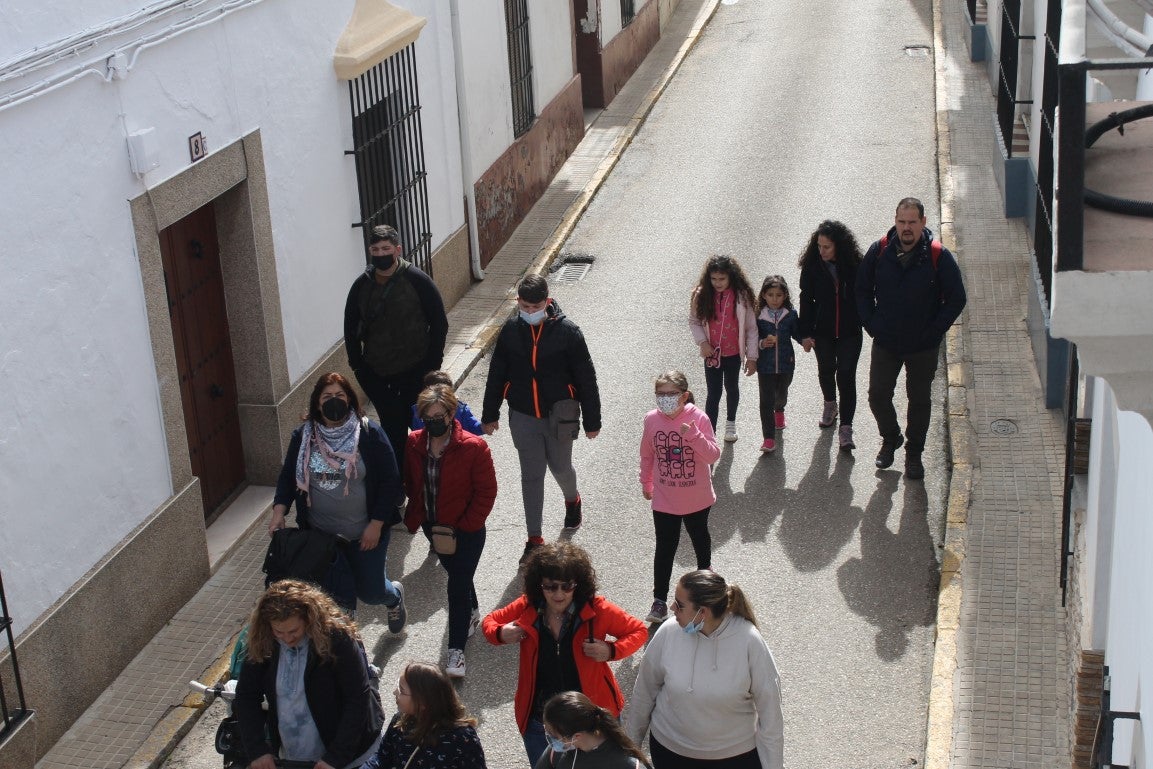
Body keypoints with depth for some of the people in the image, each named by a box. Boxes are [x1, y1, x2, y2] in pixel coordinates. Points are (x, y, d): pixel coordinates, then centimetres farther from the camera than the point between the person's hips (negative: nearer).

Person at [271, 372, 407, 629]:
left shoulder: (369, 434, -13)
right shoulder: (303, 436, -3)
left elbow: (390, 482, -11)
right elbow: (288, 476, 6)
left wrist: (376, 525, -15)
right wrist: (279, 512, -10)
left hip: (365, 533, -2)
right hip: (321, 534, 3)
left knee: (370, 591, 9)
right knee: (338, 597, 7)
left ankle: (395, 596, 45)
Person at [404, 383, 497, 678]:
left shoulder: (473, 447, -22)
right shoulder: (414, 443, -8)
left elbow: (486, 492, -16)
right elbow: (411, 484, 8)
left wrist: (464, 526, -17)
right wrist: (414, 516, 1)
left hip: (466, 531, -5)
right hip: (433, 526, 5)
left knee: (458, 587, -3)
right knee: (456, 574, 25)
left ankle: (456, 651, 7)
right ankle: (472, 613, 51)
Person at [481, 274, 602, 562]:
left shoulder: (567, 331, -14)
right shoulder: (511, 331, -5)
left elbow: (586, 378, -8)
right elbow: (497, 375, 6)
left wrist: (592, 420, -6)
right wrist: (490, 414, 10)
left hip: (559, 417, -2)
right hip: (523, 418, 2)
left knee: (561, 467, 15)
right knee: (531, 476, 7)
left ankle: (572, 500, 50)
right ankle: (535, 540, 16)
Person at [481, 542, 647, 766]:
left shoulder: (597, 610, -16)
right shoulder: (526, 609, -10)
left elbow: (638, 631, -5)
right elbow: (490, 622, 7)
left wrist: (611, 650, -24)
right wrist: (500, 634, -16)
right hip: (539, 721, 2)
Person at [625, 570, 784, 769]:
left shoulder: (749, 642, -22)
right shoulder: (668, 633, -17)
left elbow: (769, 710, -13)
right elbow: (644, 691, -2)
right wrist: (631, 741, 8)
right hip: (670, 752, 2)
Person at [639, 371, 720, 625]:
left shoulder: (698, 418, -18)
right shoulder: (652, 419, -10)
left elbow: (713, 455, -21)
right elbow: (647, 455, 5)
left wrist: (693, 435, -35)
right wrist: (646, 483, 14)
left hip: (697, 498, 0)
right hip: (664, 500, 1)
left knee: (700, 538, 24)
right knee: (664, 549, 2)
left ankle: (705, 571, 51)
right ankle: (659, 601, 8)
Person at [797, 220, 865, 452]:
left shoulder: (854, 265, -11)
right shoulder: (812, 266, -9)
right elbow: (806, 300, -4)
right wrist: (806, 333, -7)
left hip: (850, 331, -2)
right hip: (823, 331, 2)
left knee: (846, 376, -5)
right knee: (826, 370, 20)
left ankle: (846, 428, -2)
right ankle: (830, 404, 49)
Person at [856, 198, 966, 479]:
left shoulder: (939, 256, -13)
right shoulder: (879, 251, -6)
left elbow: (956, 300, -5)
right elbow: (862, 290, 8)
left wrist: (933, 331, -9)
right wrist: (872, 325, 0)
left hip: (923, 347, -2)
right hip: (885, 343, 2)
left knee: (920, 400, 11)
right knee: (878, 395, 8)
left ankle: (914, 453, 28)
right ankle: (890, 438, 35)